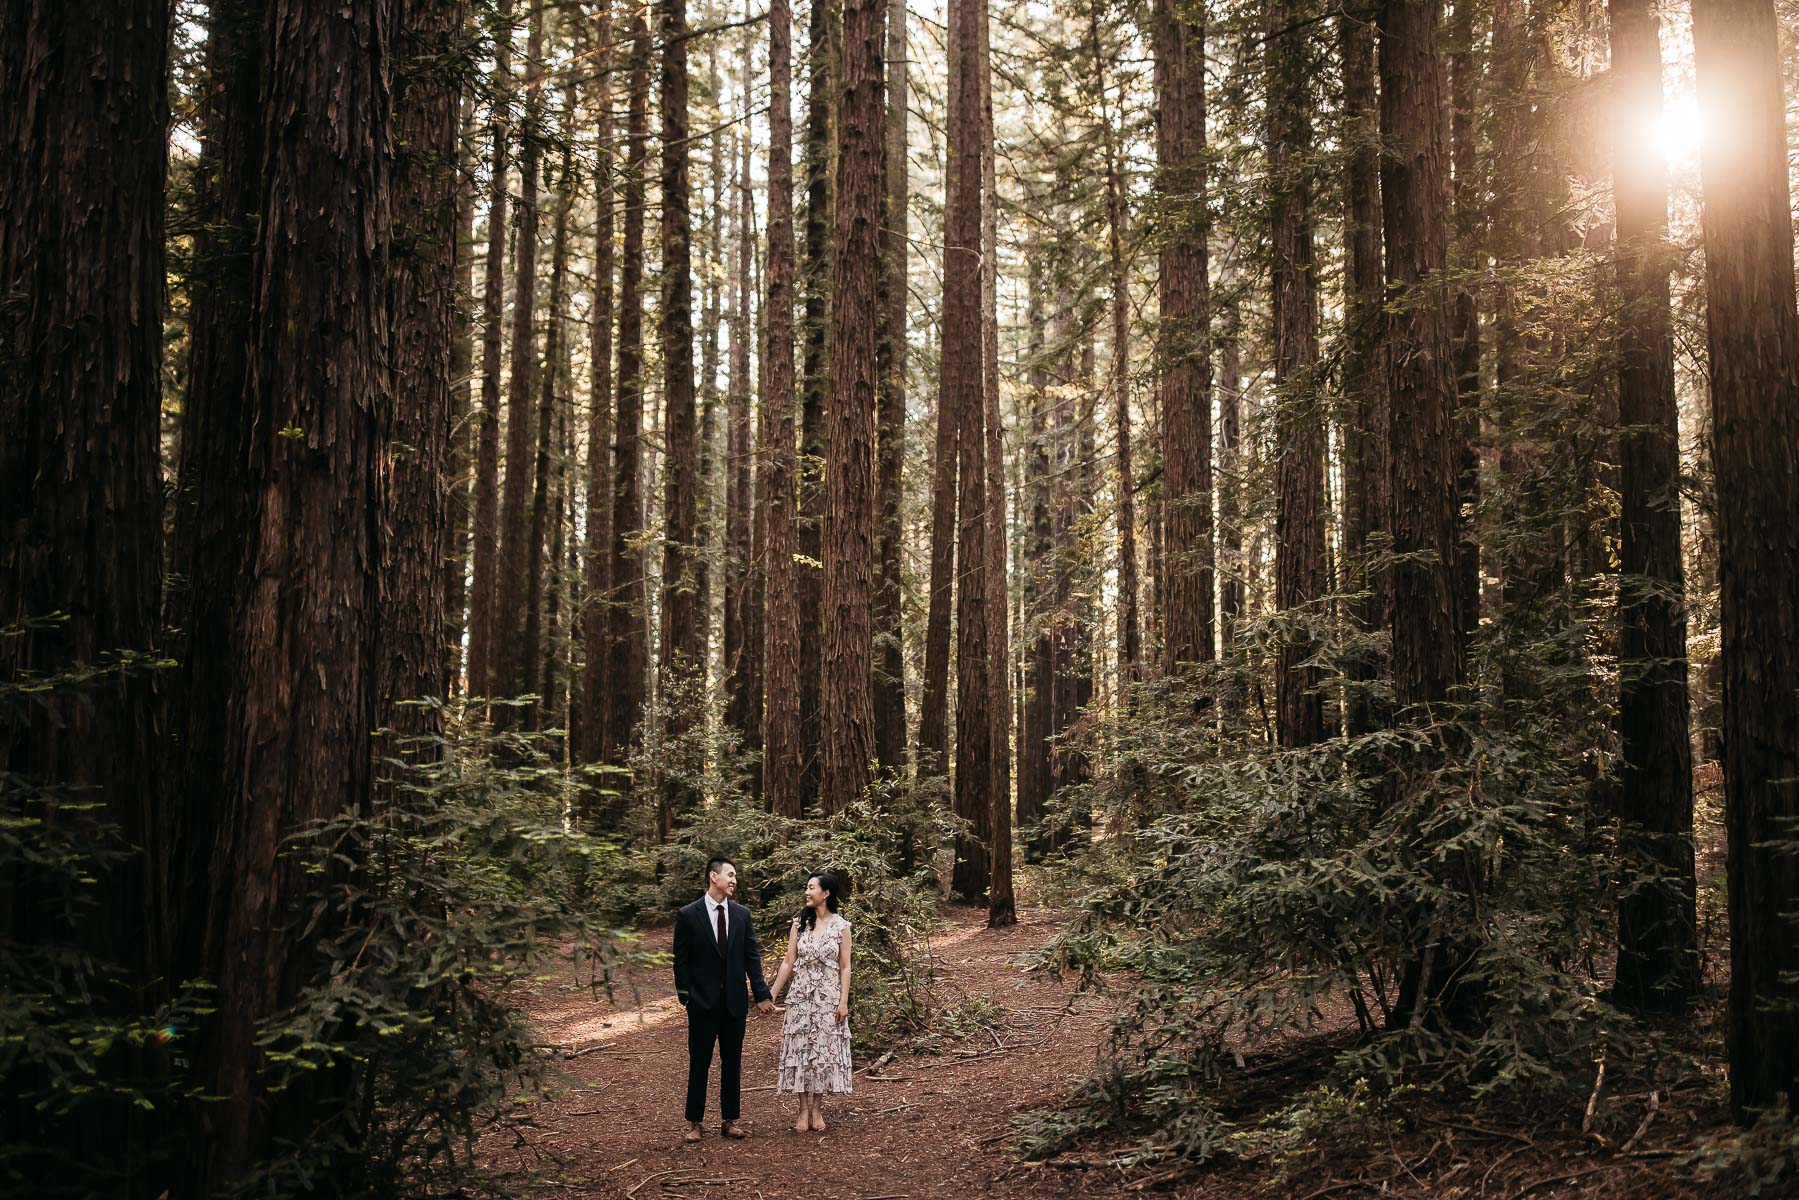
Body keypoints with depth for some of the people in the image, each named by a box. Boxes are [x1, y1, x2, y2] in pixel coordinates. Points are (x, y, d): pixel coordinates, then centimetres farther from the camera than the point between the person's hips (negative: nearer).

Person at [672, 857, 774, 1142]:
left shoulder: (742, 914, 4)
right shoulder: (688, 915, -5)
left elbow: (752, 956, 4)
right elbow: (681, 960, -3)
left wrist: (761, 994, -2)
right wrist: (685, 995, -7)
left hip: (735, 1001, 3)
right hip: (703, 1002, -3)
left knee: (732, 1063, 9)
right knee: (699, 1063, 5)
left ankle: (730, 1120, 18)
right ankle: (694, 1123, 14)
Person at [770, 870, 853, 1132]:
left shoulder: (841, 926, -3)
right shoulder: (800, 923, 3)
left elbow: (845, 967, -2)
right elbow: (788, 962, 4)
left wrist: (843, 1001, -8)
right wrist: (772, 994, 1)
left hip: (828, 997, -2)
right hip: (801, 997, 2)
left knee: (824, 1049, 2)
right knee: (800, 1049, 2)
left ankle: (817, 1110, 13)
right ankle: (804, 1111, 9)